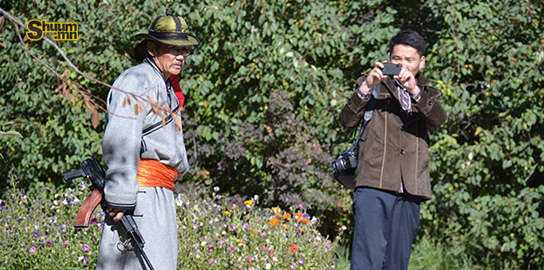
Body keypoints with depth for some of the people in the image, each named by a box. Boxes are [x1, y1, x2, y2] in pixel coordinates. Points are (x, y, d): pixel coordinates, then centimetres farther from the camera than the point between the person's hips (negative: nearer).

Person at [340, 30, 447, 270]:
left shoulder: (428, 95, 19)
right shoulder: (373, 86, 14)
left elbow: (438, 120, -4)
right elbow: (347, 121, 0)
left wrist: (414, 91, -20)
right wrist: (366, 87, -14)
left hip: (410, 191, 3)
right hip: (374, 186, -3)